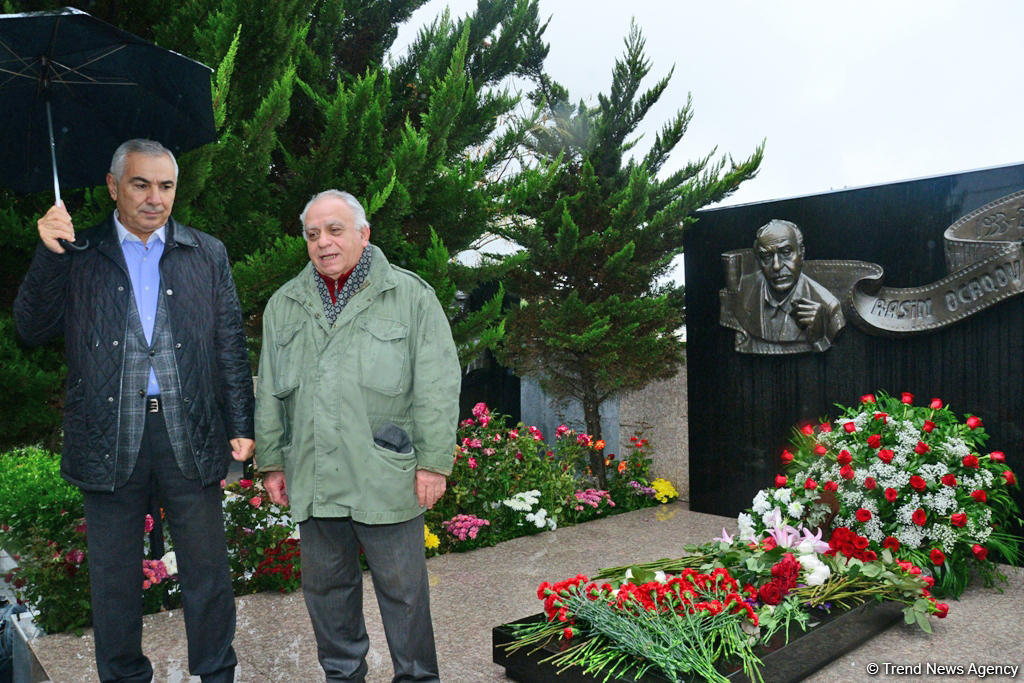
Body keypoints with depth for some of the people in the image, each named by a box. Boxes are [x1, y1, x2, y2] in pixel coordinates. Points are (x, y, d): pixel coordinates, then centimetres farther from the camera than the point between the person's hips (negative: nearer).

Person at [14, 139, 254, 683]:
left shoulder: (207, 254, 7)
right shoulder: (79, 254, 6)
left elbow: (231, 347, 6)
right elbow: (32, 329, 0)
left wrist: (240, 427, 1)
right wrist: (49, 254, -13)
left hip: (189, 434, 0)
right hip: (110, 437, 0)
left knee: (207, 571, 10)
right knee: (114, 576, 14)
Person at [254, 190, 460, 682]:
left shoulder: (410, 296, -2)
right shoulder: (284, 305, 12)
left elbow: (437, 386, -5)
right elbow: (270, 394, 15)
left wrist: (433, 461, -9)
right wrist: (271, 462, 13)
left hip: (386, 478, -4)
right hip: (313, 481, 4)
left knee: (402, 587, 8)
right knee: (326, 585, 16)